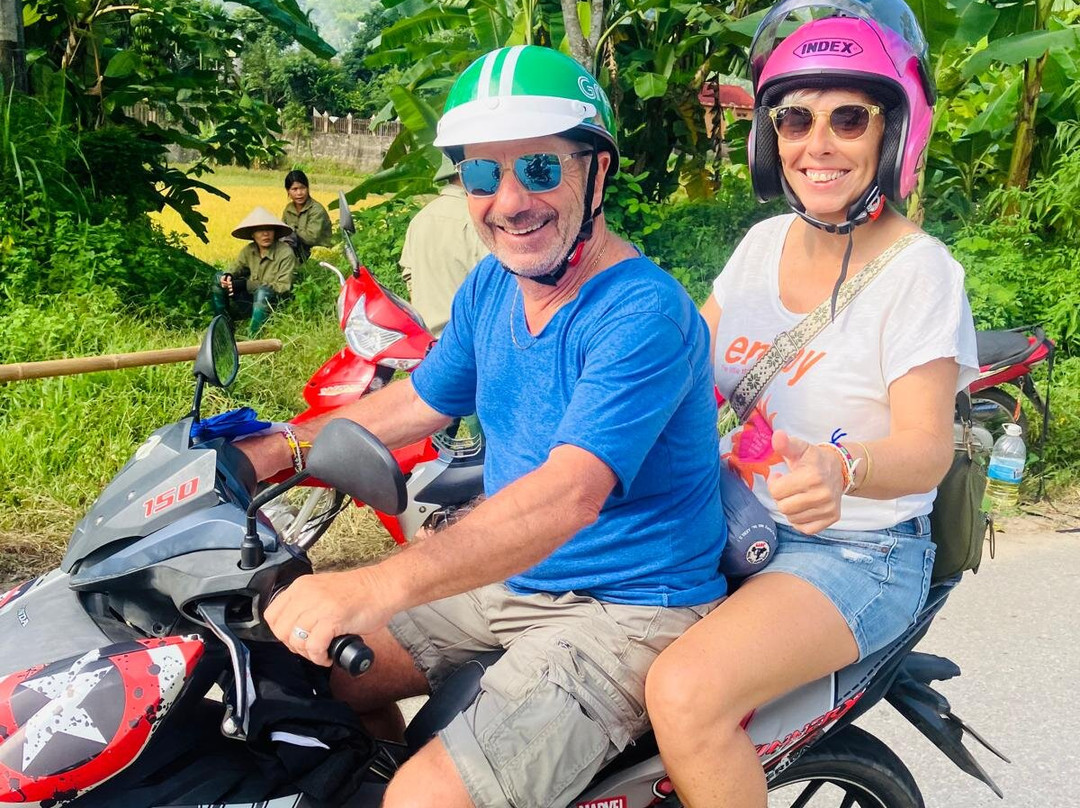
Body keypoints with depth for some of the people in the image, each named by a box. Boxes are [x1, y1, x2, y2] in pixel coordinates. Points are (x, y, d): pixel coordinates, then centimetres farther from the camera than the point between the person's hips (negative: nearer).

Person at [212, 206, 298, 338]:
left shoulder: (285, 254, -17)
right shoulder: (249, 250, 0)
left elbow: (283, 288, -22)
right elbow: (236, 268, 12)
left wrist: (247, 285, -24)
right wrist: (228, 276, -15)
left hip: (274, 303, -6)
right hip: (252, 298, 7)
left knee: (263, 292, -39)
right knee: (218, 278, -3)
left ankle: (253, 338, -30)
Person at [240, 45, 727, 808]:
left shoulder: (644, 314, -24)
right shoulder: (490, 286, 3)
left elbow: (569, 494, -36)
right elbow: (421, 400, 17)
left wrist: (377, 586, -46)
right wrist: (278, 448, 7)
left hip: (626, 614, -8)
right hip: (510, 578, 8)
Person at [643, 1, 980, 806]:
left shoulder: (920, 272, -12)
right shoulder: (766, 242, 6)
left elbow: (927, 449, -20)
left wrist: (843, 467, -41)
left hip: (855, 552, -7)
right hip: (727, 523, 7)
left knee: (687, 690, -30)